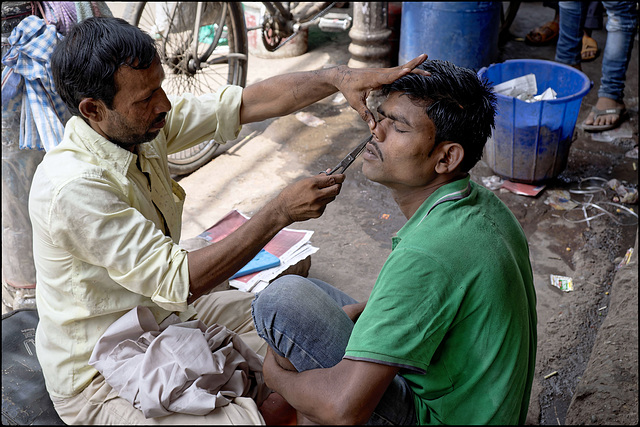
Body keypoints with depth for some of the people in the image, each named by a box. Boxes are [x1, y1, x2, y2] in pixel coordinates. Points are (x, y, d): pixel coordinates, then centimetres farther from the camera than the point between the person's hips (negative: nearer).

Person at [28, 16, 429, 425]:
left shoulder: (140, 123, -9)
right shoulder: (73, 187, -32)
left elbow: (247, 102, -9)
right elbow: (178, 283, -32)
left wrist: (338, 77, -22)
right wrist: (280, 212, -31)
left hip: (158, 312, 8)